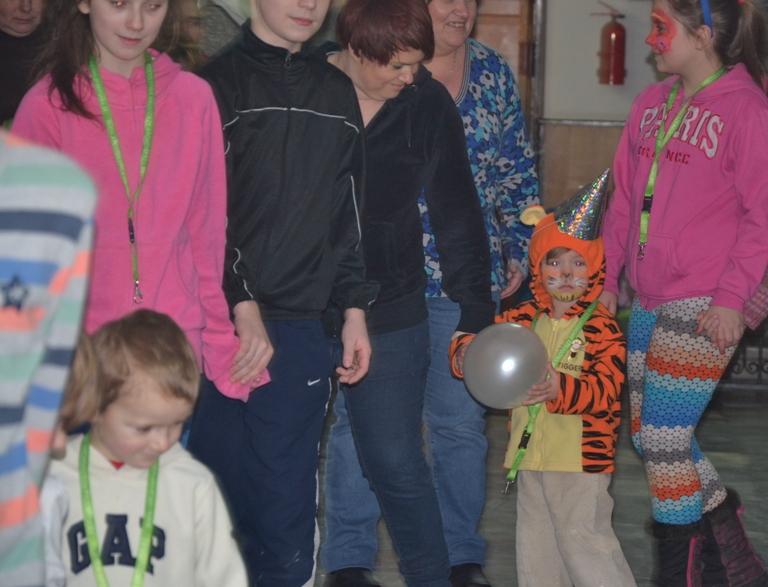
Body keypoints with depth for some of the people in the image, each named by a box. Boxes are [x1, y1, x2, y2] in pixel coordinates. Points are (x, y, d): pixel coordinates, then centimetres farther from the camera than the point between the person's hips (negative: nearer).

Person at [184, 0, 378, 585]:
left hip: (299, 333, 4)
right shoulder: (219, 83, -1)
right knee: (218, 486, -3)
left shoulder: (337, 93, 17)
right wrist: (243, 305, -14)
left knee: (288, 506, 2)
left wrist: (354, 308, 16)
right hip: (219, 326, -4)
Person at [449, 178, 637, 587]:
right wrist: (465, 354, -15)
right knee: (535, 541, 13)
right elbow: (489, 337, 9)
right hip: (530, 453, 6)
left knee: (583, 538, -5)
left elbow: (605, 388, -20)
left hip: (582, 456, -6)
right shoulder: (525, 319, 7)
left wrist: (561, 388, -36)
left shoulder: (602, 328, -9)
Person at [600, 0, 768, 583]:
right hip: (650, 303, 8)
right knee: (649, 435, 13)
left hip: (704, 307, -8)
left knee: (664, 440, -7)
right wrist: (606, 278, 13)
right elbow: (625, 201, 17)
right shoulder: (651, 103, 11)